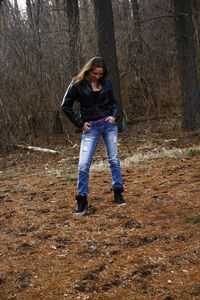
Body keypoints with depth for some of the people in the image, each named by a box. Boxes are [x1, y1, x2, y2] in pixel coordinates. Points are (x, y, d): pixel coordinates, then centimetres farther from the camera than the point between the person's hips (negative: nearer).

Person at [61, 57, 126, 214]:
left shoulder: (106, 83, 3)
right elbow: (66, 106, -1)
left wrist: (114, 116, -2)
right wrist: (80, 123, -4)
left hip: (109, 124, 3)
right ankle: (82, 200, 6)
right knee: (83, 165, -7)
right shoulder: (78, 84, -7)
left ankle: (118, 194, 20)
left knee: (114, 159, 7)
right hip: (91, 127, -3)